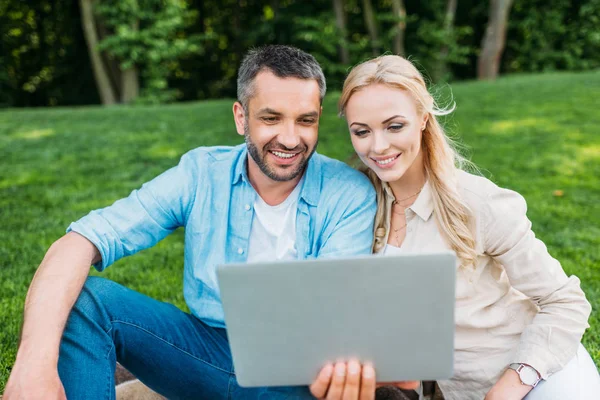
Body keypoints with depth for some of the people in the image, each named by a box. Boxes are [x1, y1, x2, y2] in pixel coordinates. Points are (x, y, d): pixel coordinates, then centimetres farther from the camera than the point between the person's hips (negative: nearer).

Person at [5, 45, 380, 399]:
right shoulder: (201, 173, -7)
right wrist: (35, 363, -34)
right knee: (83, 297, -19)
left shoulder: (350, 193, -10)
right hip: (208, 347, 2)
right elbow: (80, 243, -17)